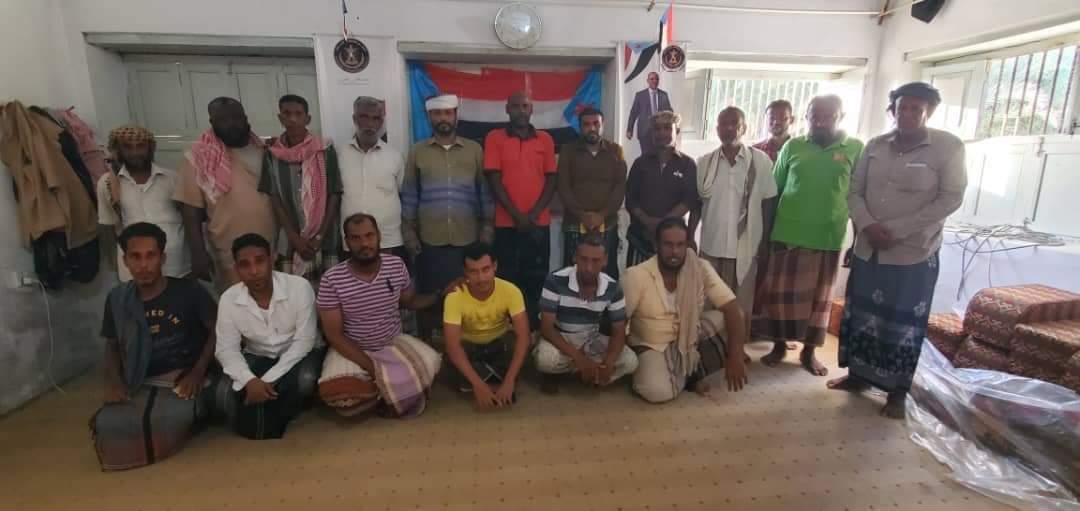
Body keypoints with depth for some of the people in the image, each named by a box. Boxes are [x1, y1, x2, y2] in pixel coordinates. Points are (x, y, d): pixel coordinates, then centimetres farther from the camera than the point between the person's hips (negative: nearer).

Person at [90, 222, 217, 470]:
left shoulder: (189, 291, -5)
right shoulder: (117, 299, 7)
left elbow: (216, 332, -2)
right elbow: (112, 345, 17)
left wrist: (197, 373, -14)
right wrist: (113, 381, -2)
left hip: (184, 377, -3)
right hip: (142, 384, 4)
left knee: (173, 418, -33)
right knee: (107, 424, -24)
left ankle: (193, 412, 2)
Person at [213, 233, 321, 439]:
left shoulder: (299, 287, -23)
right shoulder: (228, 299, -13)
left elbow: (303, 341, -21)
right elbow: (227, 349, -10)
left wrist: (268, 380, -29)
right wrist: (250, 381, -31)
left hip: (295, 355, -2)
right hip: (256, 358, 3)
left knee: (306, 380, -34)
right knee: (224, 394, -24)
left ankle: (270, 426, -4)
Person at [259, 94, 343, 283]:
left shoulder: (325, 151, -1)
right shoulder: (272, 155, 3)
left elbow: (334, 196, -2)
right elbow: (274, 199, 1)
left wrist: (321, 235, -9)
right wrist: (295, 238, -9)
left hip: (326, 240, -1)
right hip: (292, 241, 1)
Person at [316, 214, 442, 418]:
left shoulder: (396, 265, -8)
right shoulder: (331, 279, -18)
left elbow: (410, 301, 9)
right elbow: (334, 334, -14)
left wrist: (441, 294, -10)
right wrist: (372, 368, -22)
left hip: (394, 342, 2)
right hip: (352, 349, -2)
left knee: (430, 362, -25)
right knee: (334, 391, -30)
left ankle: (379, 392, 3)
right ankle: (394, 392, 0)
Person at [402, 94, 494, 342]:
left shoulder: (475, 150, 6)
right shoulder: (417, 151, 7)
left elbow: (485, 191, 6)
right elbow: (409, 195, 6)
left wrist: (487, 229, 1)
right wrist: (409, 233, 1)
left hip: (467, 240, 0)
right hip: (429, 241, 0)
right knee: (429, 296, 6)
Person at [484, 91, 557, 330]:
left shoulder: (545, 139, 9)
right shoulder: (494, 138, 3)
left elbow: (551, 180, 5)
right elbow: (494, 180, -4)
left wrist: (533, 215, -7)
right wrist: (518, 216, -11)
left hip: (538, 223, 2)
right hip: (506, 223, -1)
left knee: (537, 279, 4)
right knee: (507, 279, 3)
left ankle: (534, 328, 16)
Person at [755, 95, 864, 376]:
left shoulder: (855, 148, 0)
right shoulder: (792, 146, 2)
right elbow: (774, 190, 6)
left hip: (828, 238, 0)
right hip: (787, 234, 1)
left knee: (818, 297, 11)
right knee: (780, 293, 7)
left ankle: (809, 351, 26)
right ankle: (779, 345, 24)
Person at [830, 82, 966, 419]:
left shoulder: (949, 147, -7)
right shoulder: (875, 146, 4)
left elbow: (950, 199, -11)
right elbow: (854, 192, 5)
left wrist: (896, 230, -17)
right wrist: (867, 225, -13)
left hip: (914, 253, -4)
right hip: (868, 249, 4)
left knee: (904, 322, 5)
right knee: (860, 313, 12)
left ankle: (897, 391, 20)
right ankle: (858, 374, 29)